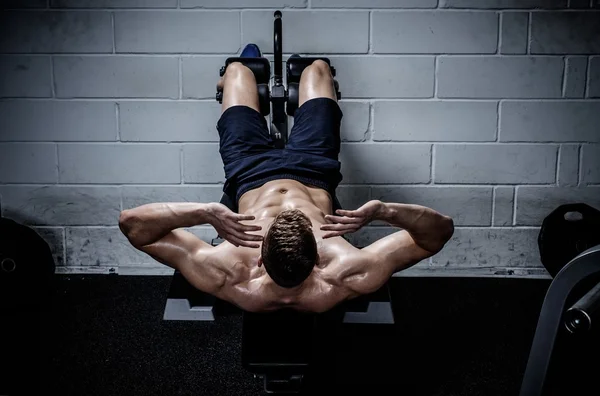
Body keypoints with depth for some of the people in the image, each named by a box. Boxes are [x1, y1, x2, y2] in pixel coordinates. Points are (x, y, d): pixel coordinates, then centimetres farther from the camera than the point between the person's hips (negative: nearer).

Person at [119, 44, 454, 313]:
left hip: (252, 174, 0)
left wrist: (205, 213, -59)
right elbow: (441, 230, -41)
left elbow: (132, 222, -45)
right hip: (312, 172, 1)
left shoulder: (227, 281, -46)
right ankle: (296, 73, 64)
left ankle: (251, 67, 65)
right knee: (317, 67, 23)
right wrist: (381, 211, -57)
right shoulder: (344, 283, -44)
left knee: (238, 69, 24)